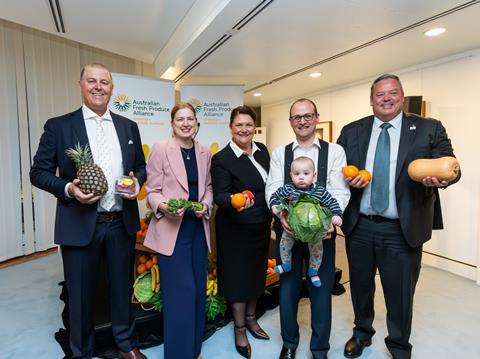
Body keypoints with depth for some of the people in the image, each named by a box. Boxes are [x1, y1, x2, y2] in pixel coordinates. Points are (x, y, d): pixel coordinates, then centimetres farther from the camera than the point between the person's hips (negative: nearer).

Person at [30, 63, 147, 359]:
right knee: (81, 294, 13)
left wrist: (137, 181, -8)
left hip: (122, 223, 3)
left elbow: (141, 166, 13)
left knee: (123, 287, 17)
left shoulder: (128, 126, 8)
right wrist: (68, 189, -18)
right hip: (80, 225, -2)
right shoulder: (59, 126, -1)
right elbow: (39, 171, -1)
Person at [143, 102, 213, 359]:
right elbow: (152, 191, -6)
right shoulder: (160, 149, -6)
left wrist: (206, 205, -6)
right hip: (171, 229, -5)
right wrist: (163, 207, -26)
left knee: (198, 289, 15)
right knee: (181, 292, -4)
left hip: (198, 227, 6)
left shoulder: (204, 152, 7)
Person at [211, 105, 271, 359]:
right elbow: (219, 196, -20)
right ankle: (239, 329, 31)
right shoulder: (221, 159, -16)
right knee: (238, 276, 9)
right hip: (236, 229, -6)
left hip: (261, 226, 6)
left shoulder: (262, 150, 2)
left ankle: (251, 319, 42)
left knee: (256, 272, 19)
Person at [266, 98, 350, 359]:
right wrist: (281, 213, -22)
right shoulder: (279, 153, 6)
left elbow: (339, 191, -7)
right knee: (288, 287, 15)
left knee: (321, 290, 11)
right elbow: (273, 189, -3)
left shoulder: (334, 151, 2)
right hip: (287, 227, 2)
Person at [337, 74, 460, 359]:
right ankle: (362, 333, 45)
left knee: (400, 293, 11)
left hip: (403, 230, -2)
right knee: (360, 286, 19)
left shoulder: (430, 129, 1)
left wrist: (442, 176, -25)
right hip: (359, 227, 2)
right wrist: (347, 180, -13)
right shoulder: (351, 131, 5)